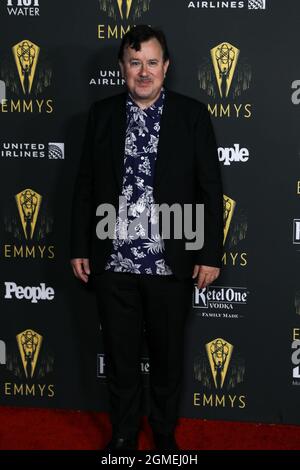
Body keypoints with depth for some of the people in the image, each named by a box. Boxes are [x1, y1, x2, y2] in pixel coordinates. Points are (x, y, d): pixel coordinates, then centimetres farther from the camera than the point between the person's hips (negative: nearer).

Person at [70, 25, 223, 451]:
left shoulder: (192, 115, -3)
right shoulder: (102, 113, 2)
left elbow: (211, 189, -2)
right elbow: (85, 184, 7)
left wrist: (211, 253, -5)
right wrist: (80, 247, 5)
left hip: (171, 263, -1)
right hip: (113, 262, 1)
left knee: (168, 356, 13)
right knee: (119, 355, 13)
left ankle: (165, 433, 33)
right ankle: (123, 433, 32)